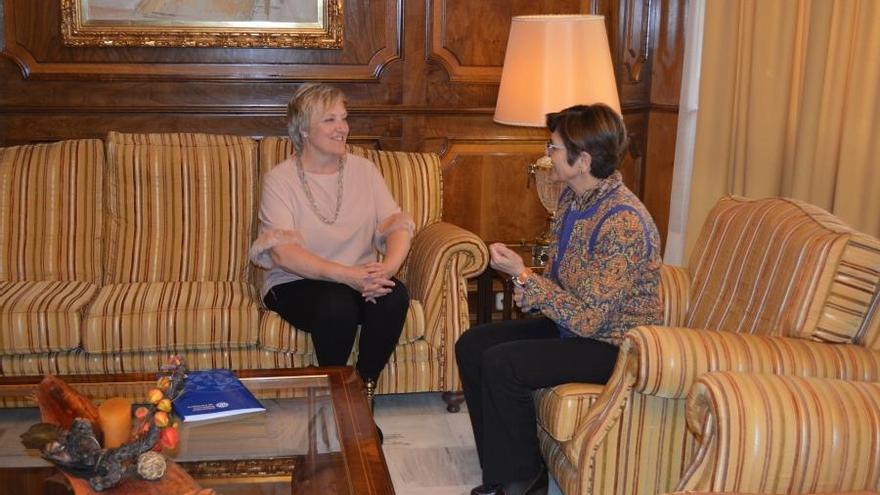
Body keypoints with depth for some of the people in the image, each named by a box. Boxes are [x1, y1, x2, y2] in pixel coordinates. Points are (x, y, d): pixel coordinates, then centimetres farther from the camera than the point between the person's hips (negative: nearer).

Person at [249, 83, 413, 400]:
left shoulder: (364, 170, 8)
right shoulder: (279, 179, -5)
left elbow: (397, 226, -2)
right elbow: (282, 252, -18)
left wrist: (388, 267, -25)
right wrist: (346, 274, -30)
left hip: (358, 278, 4)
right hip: (296, 283, -4)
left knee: (395, 296, -27)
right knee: (337, 304, -35)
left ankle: (364, 389, -10)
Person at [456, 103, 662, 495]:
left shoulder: (623, 222, -28)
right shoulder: (572, 198, 1)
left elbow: (589, 319, -28)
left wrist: (522, 275, -21)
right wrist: (520, 274, -7)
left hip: (614, 344, -10)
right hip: (573, 322, 10)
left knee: (501, 364, -24)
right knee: (471, 346, 2)